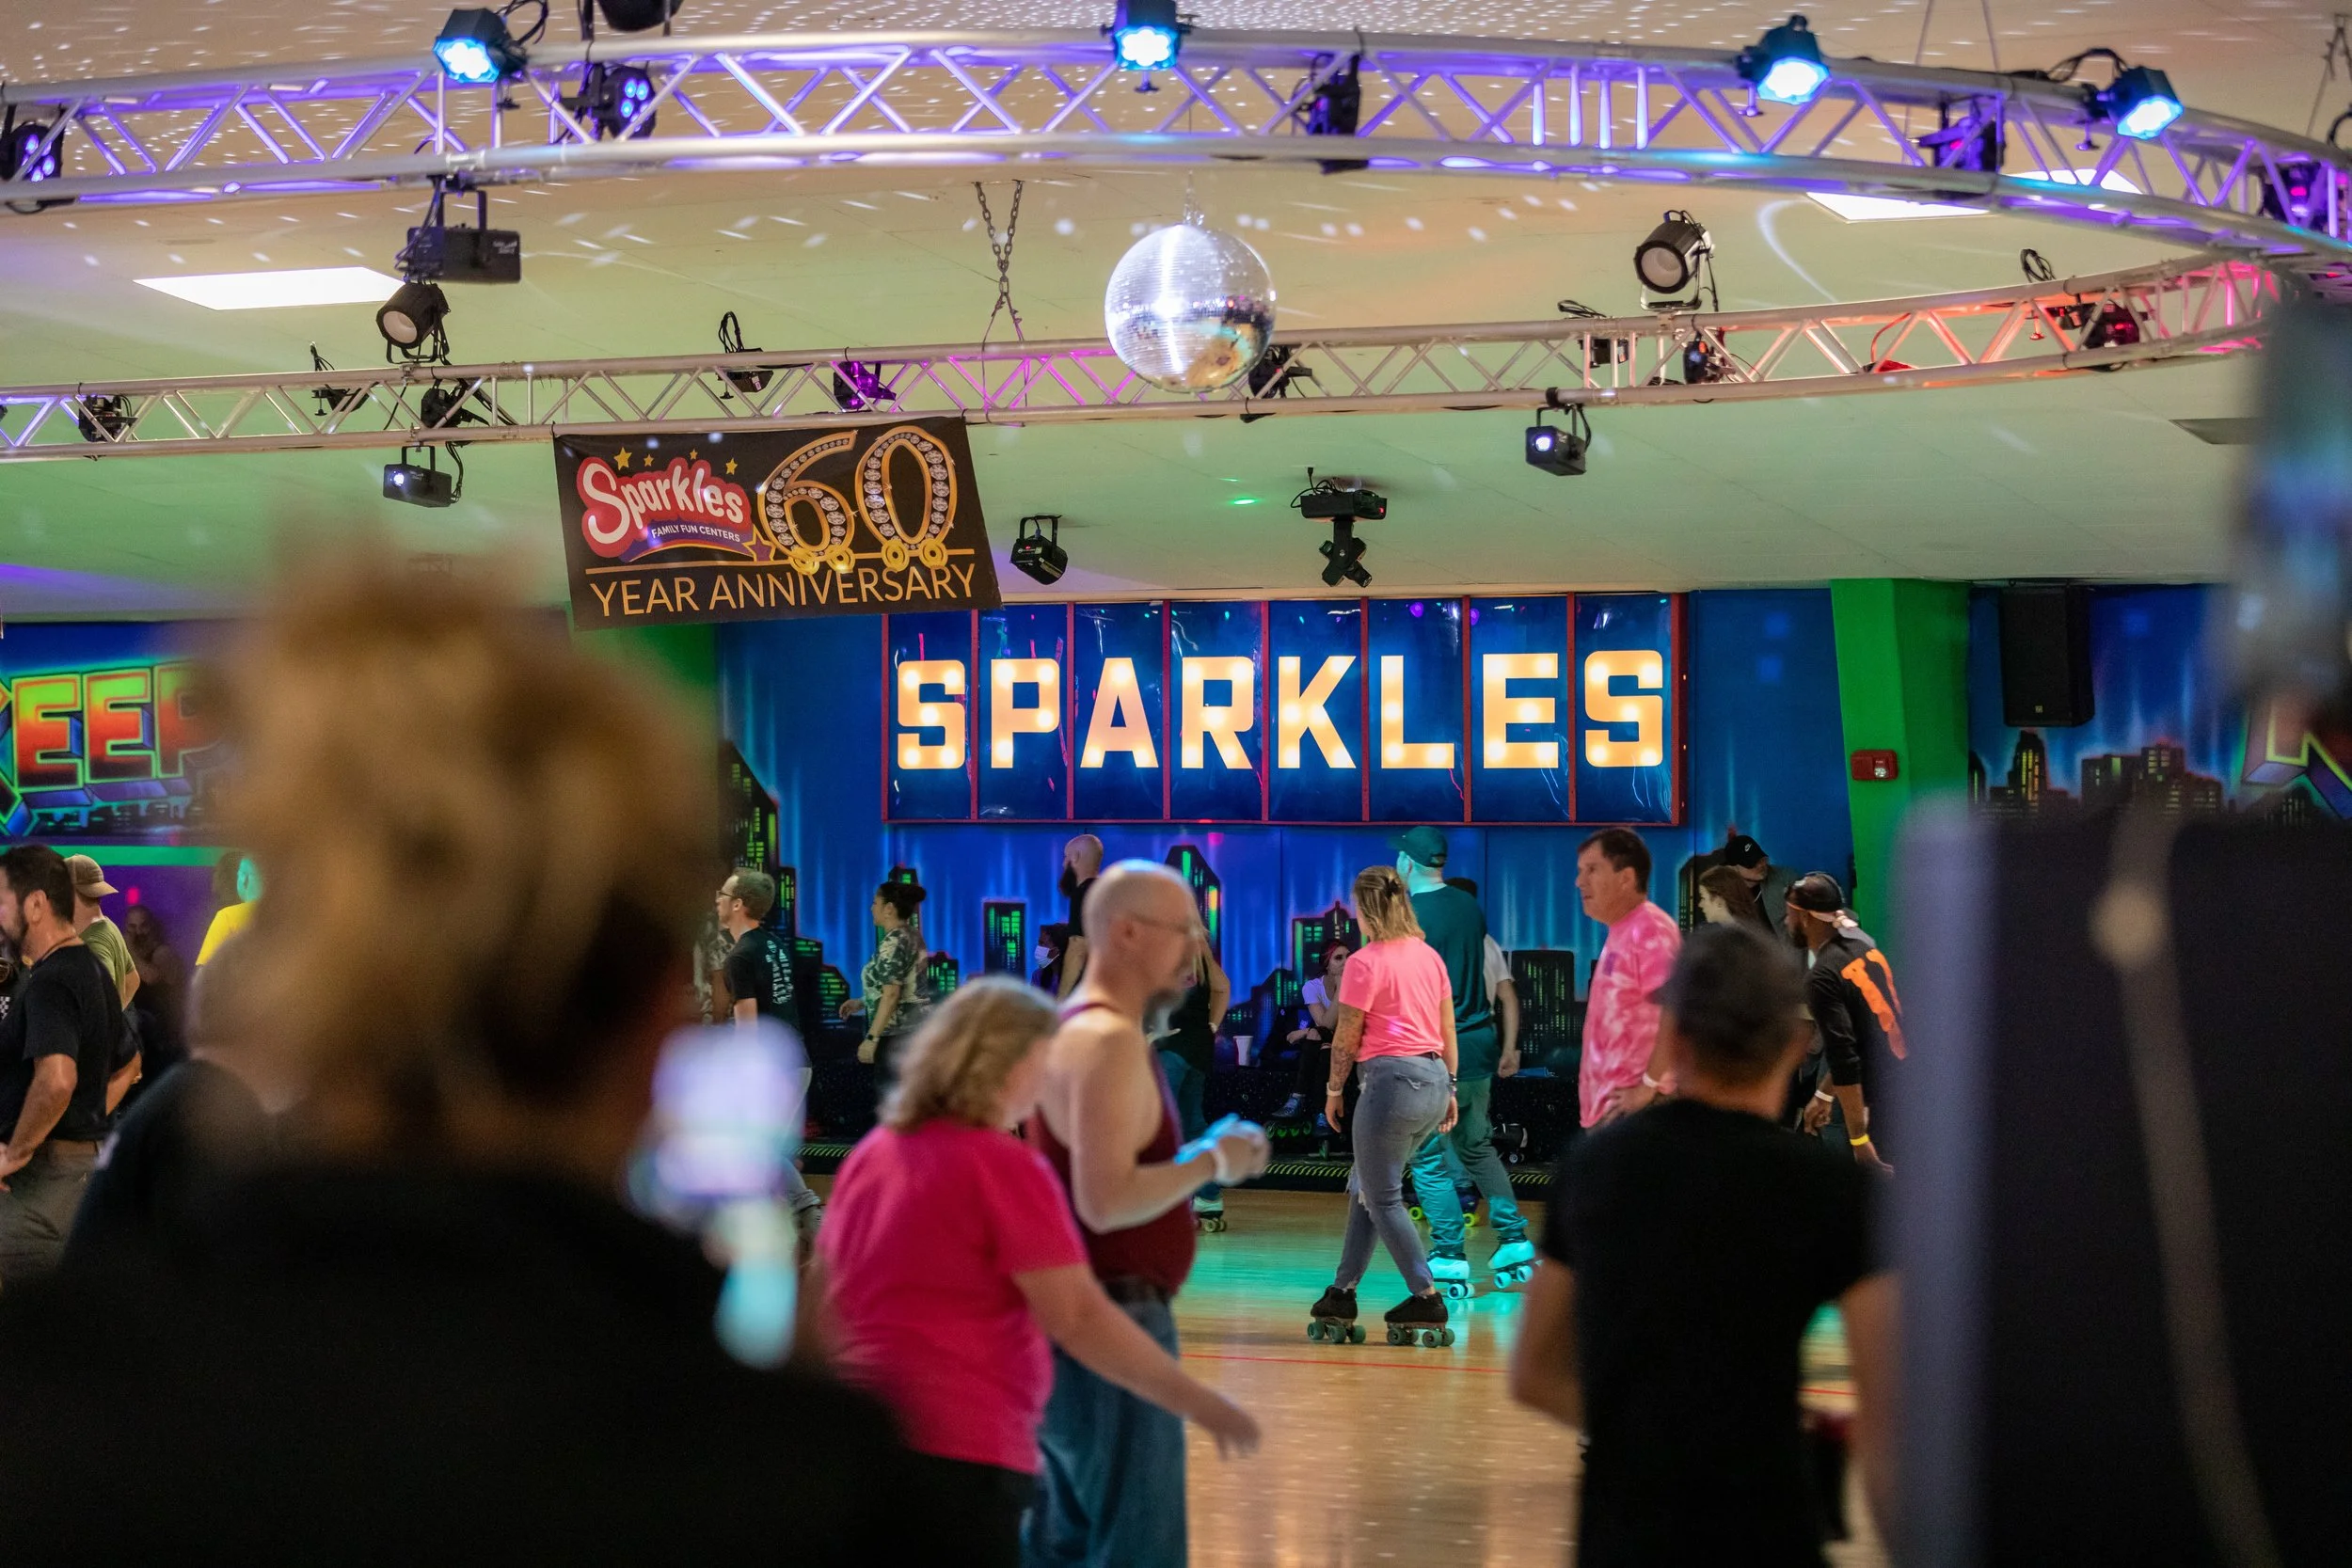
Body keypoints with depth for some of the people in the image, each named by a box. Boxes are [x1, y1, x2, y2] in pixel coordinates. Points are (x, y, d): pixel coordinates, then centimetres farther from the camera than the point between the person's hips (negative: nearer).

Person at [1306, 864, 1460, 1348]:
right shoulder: (1429, 956, 11)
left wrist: (1333, 1091, 7)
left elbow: (1346, 1038, -6)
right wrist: (1450, 1088, 21)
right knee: (1366, 1187, 17)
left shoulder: (1366, 962, -10)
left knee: (1382, 1198, 2)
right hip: (1435, 1079, 8)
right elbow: (1448, 1029, 14)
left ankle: (1427, 1300, -1)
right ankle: (1342, 1295, 21)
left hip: (1393, 1080, -8)